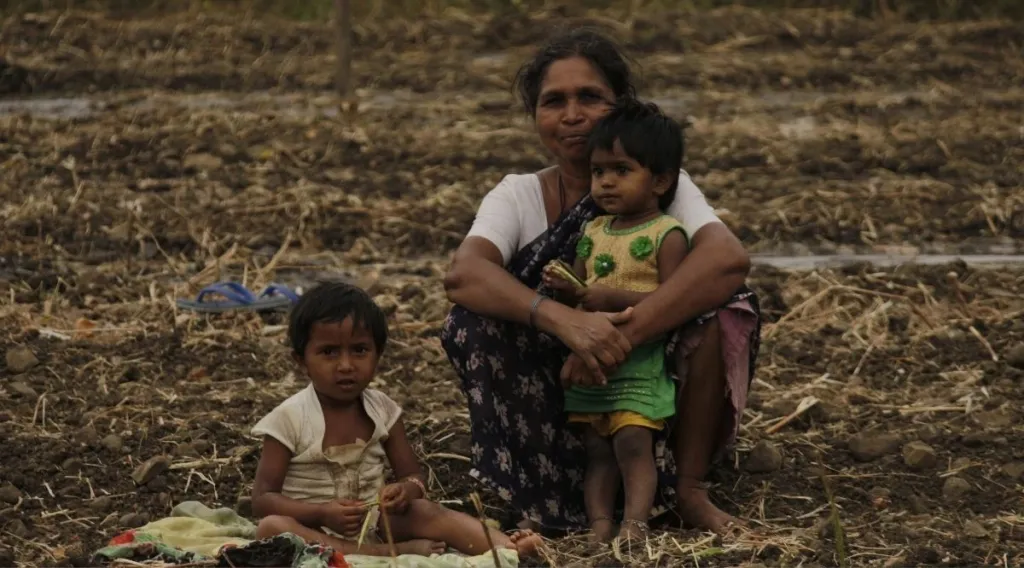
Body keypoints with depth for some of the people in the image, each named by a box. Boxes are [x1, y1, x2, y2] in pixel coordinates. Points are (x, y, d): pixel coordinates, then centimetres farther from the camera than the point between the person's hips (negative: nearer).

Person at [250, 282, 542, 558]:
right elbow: (263, 499, -11)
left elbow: (413, 477, 7)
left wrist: (405, 491, -20)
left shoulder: (382, 410, 3)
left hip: (374, 524, 4)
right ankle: (388, 553, -40)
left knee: (424, 511, -22)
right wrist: (322, 513, -28)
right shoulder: (289, 419, -9)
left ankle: (506, 548, -41)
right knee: (271, 528, -35)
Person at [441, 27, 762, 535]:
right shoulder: (518, 196, -3)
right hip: (548, 400, 1)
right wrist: (562, 319, -45)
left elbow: (728, 257, -29)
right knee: (476, 320, -23)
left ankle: (689, 486, -11)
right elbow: (462, 273, -26)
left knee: (723, 302, -25)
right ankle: (558, 492, -16)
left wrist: (620, 336, -41)